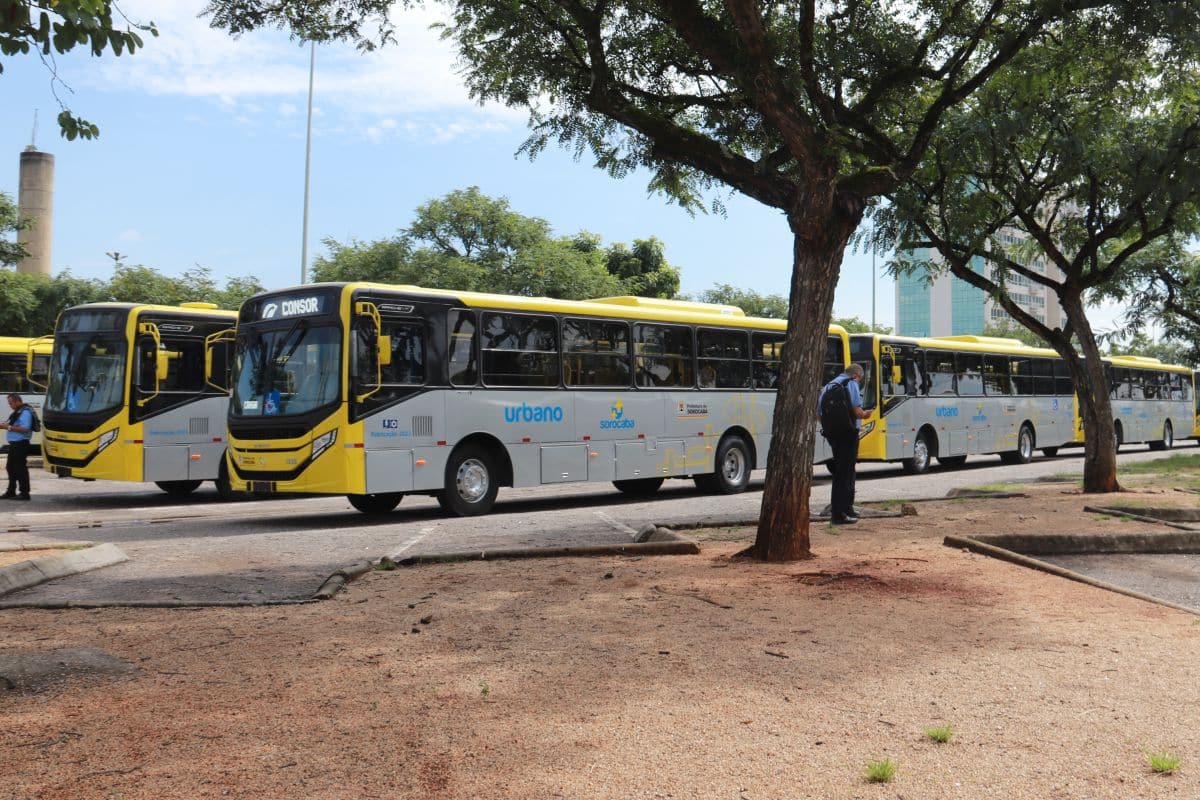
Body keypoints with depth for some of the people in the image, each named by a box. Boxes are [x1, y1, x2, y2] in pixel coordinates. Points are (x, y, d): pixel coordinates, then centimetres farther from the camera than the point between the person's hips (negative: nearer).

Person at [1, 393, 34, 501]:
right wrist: (5, 425, 8)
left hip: (21, 444, -11)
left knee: (20, 468, -7)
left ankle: (24, 493, -3)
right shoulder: (17, 412, 16)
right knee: (10, 467, 16)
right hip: (14, 444, 11)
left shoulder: (25, 412, -15)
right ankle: (11, 492, 26)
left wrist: (9, 427, -20)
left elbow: (25, 429, -24)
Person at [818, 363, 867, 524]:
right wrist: (864, 414, 2)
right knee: (845, 472, -2)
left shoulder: (828, 386, 15)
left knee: (841, 470, 21)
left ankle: (847, 507, 33)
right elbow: (857, 411, -17)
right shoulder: (851, 384, -7)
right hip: (848, 434, -7)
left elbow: (819, 413, 13)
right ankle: (839, 514, -2)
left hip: (832, 433, 7)